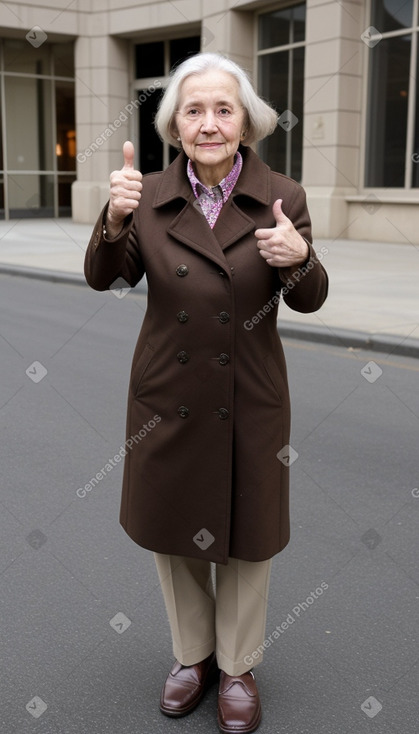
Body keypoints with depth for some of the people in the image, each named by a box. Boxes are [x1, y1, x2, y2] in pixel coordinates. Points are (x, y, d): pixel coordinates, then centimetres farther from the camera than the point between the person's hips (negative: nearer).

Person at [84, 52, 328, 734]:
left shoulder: (282, 196, -7)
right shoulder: (150, 196, -4)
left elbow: (309, 300, -8)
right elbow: (104, 277, -10)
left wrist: (298, 257, -31)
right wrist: (114, 220, -31)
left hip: (250, 402, -1)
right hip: (167, 398, 2)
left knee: (246, 537, 13)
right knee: (173, 531, 17)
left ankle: (238, 666, 38)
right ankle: (192, 653, 42)